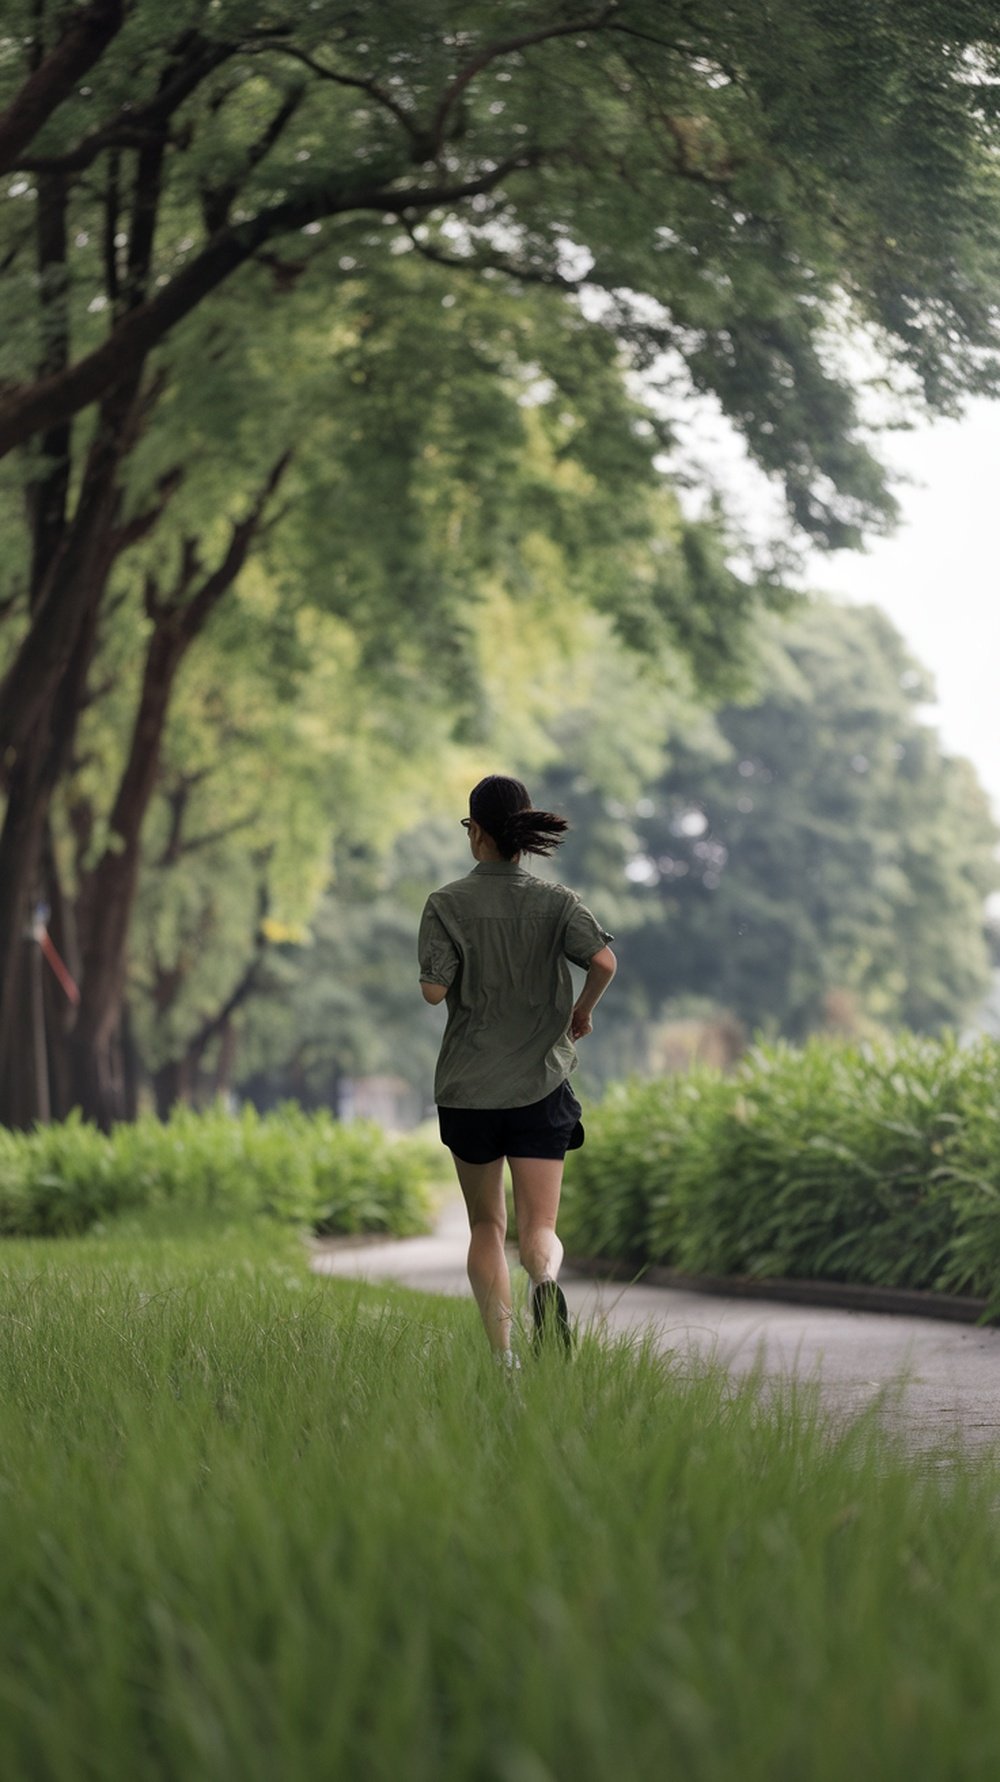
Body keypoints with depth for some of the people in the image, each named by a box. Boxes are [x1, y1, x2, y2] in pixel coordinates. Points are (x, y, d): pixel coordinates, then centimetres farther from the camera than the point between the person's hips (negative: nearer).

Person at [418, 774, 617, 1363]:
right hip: (540, 1082, 0)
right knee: (539, 1228, 1)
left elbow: (434, 989, -12)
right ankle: (546, 1278, -34)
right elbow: (604, 961, -16)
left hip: (468, 1087, 0)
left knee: (487, 1225, 15)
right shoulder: (555, 901, -1)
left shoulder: (448, 904, -5)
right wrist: (584, 1009, 4)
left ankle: (502, 1352, 5)